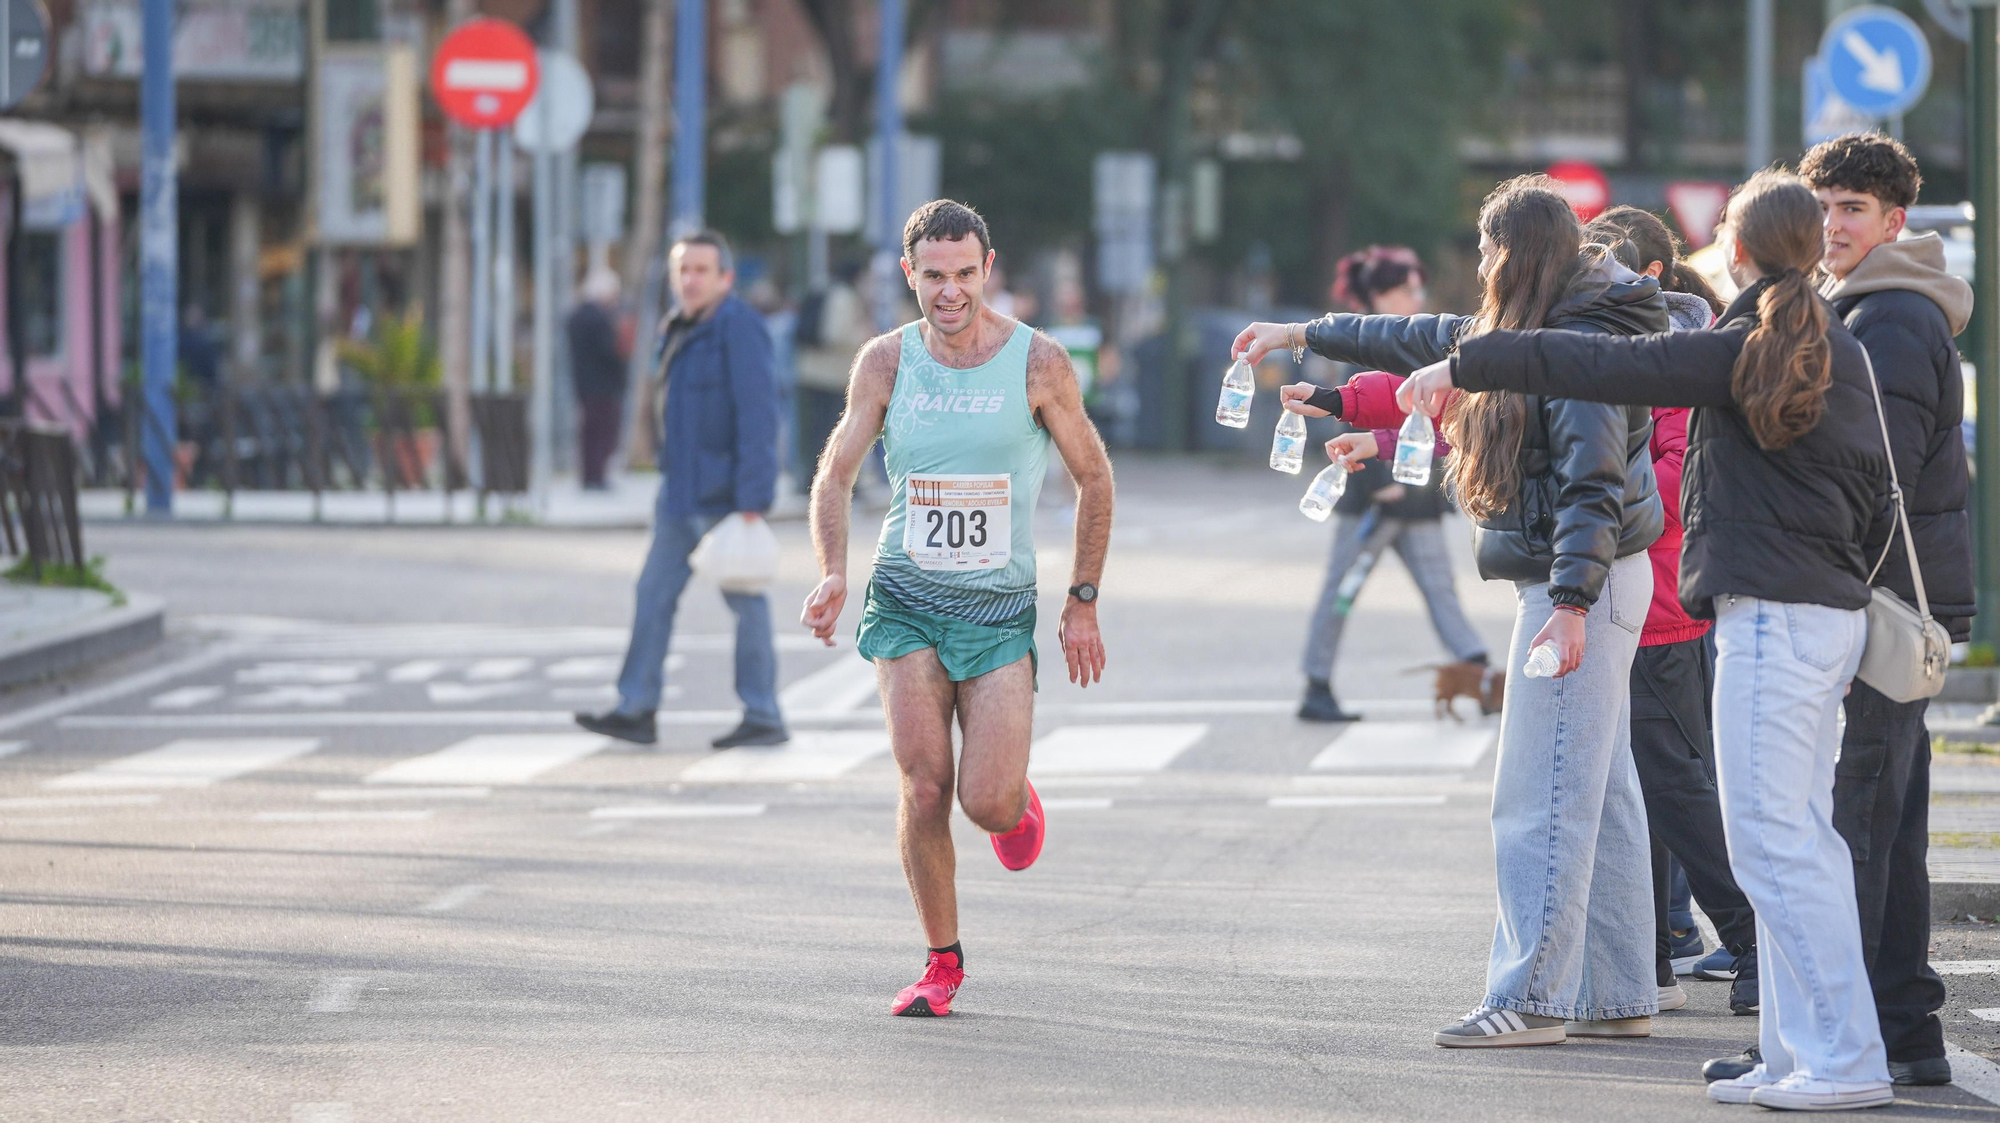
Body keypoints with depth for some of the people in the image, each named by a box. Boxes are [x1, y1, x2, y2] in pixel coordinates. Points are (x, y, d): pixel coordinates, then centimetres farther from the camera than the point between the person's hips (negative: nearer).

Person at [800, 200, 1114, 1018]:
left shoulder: (1037, 363, -6)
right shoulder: (886, 360, 0)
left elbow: (1093, 479, 4)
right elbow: (836, 473, 9)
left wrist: (1082, 605, 3)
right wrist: (833, 575, -8)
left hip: (1000, 610, -1)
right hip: (906, 601, 1)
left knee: (987, 803, -12)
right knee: (924, 788, -8)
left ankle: (1018, 799, 26)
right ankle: (942, 961, 8)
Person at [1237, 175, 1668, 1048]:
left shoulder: (1581, 343, -15)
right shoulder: (1531, 331, 17)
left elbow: (1591, 483, -22)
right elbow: (1431, 342, 29)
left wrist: (1571, 603, -28)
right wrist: (1305, 337, 35)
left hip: (1581, 583, -10)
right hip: (1567, 581, 10)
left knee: (1542, 798, -10)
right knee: (1601, 796, 11)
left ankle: (1531, 998, -11)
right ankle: (1619, 996, 13)